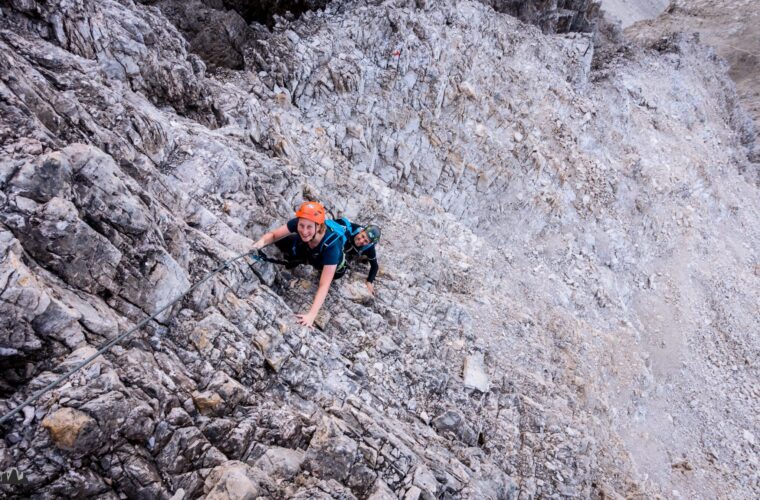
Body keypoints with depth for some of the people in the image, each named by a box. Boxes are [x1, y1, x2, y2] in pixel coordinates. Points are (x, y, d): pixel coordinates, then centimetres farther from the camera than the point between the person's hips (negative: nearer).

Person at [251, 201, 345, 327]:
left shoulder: (331, 245, -45)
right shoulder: (298, 223, -35)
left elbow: (324, 285, -46)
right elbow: (273, 235, -22)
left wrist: (311, 315, -55)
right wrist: (262, 242, -45)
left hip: (334, 265, 1)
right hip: (309, 253, -1)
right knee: (280, 241, -15)